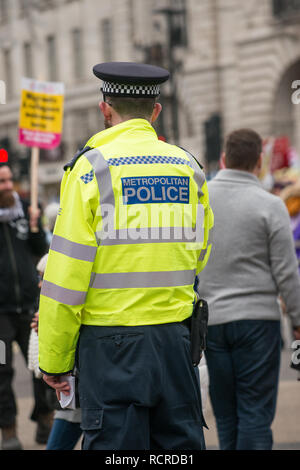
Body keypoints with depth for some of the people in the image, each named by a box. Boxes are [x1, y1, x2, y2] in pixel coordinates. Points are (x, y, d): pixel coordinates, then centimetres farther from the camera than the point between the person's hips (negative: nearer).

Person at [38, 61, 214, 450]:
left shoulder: (91, 167, -7)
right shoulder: (189, 168, 8)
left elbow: (67, 272, -9)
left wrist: (54, 359, -2)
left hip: (111, 343, -4)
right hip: (176, 339, 5)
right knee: (181, 447, 10)